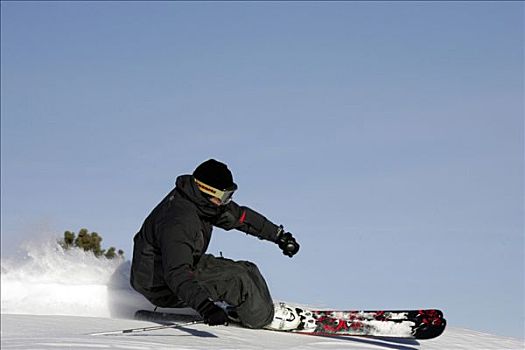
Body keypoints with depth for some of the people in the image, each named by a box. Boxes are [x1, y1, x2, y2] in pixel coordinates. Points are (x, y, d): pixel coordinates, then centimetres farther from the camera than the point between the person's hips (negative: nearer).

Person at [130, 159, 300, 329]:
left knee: (247, 270, 7)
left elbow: (239, 215, 8)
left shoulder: (199, 198, -7)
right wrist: (205, 306, -58)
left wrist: (279, 234, 13)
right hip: (161, 287, -10)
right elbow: (177, 273, -46)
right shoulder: (178, 223, -35)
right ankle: (266, 318, -1)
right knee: (235, 279, -18)